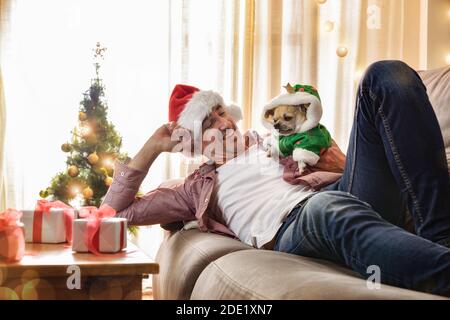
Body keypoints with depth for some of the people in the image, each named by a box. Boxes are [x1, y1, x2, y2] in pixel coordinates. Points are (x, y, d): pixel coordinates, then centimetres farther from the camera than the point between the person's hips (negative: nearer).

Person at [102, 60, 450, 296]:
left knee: (386, 76, -15)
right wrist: (154, 146, 23)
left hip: (348, 194, 5)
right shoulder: (199, 188, 30)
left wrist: (343, 165, 8)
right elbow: (117, 210, 27)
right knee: (328, 208, -45)